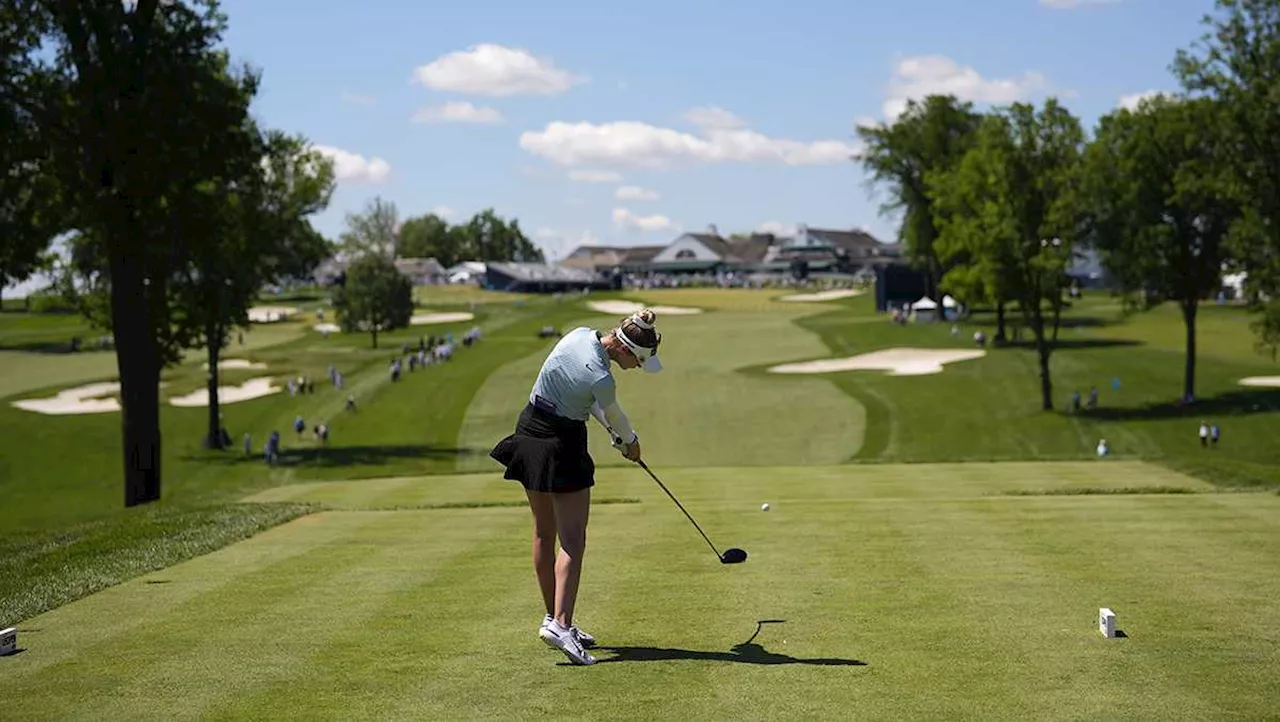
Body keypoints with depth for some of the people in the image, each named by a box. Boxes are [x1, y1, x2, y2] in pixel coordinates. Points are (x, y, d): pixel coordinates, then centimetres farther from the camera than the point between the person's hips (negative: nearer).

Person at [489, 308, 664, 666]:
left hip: (530, 432, 9)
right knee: (572, 542, -7)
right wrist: (629, 440, 19)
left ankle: (554, 617, 24)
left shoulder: (580, 334, -4)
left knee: (544, 534, 14)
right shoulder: (601, 380, -26)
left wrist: (615, 432, 10)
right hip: (562, 447, -9)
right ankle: (560, 624, -19)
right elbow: (614, 417, -3)